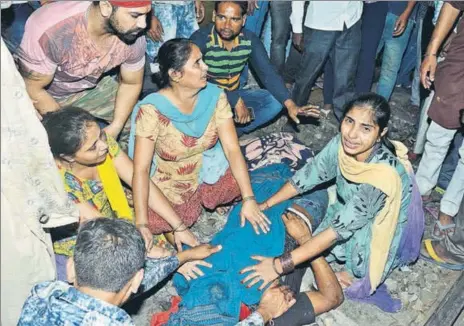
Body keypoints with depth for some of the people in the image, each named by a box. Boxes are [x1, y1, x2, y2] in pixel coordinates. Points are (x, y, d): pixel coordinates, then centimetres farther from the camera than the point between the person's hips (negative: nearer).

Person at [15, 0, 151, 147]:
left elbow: (131, 84, -6)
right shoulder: (50, 30, -38)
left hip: (91, 87, 4)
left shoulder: (134, 36, -25)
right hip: (41, 94, -3)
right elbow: (33, 90, -24)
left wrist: (115, 127, -19)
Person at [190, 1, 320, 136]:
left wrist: (290, 104, -29)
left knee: (274, 101, -12)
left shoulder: (250, 40, -9)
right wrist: (236, 101, -36)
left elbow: (268, 73, -14)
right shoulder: (200, 39, -23)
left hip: (234, 94, 5)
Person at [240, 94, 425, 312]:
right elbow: (308, 175, -10)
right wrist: (264, 205, -12)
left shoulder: (384, 175, -40)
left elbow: (340, 229, -38)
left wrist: (280, 265, -38)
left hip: (387, 228, -6)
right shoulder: (342, 144, -24)